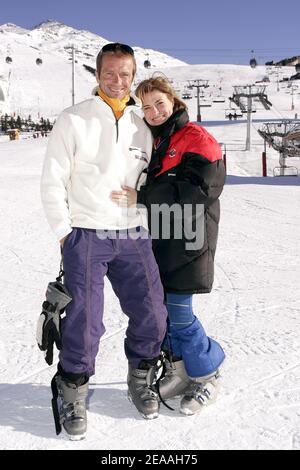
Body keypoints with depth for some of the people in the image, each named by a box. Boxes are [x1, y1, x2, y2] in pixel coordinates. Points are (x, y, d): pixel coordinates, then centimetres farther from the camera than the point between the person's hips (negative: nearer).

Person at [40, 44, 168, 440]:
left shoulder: (141, 126, 12)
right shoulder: (73, 121, -1)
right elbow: (52, 182, -2)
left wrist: (146, 225, 12)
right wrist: (65, 232, -6)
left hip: (133, 236, 4)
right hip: (85, 235, -4)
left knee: (152, 316, 4)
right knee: (85, 322, -7)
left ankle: (140, 379, 30)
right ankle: (73, 393, 18)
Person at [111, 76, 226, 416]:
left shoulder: (196, 139, -7)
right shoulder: (148, 141, 15)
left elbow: (198, 190, -20)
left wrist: (142, 198, -21)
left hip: (187, 241, -7)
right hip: (155, 238, 7)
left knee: (179, 313, -5)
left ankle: (208, 378, 15)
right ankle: (179, 371, 28)